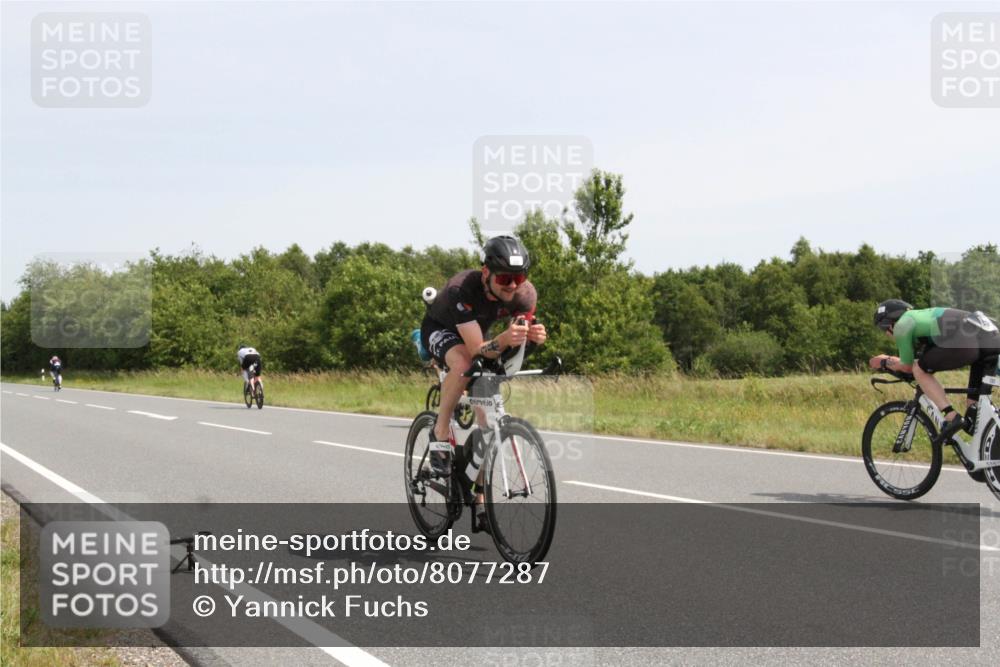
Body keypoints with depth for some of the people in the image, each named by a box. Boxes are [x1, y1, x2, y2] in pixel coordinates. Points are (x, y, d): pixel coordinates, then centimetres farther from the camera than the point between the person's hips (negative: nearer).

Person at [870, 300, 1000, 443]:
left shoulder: (901, 325, 13)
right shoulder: (924, 314, 37)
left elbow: (907, 366, 18)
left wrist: (885, 363, 35)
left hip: (965, 342, -8)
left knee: (919, 370, 9)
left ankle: (952, 417, -3)